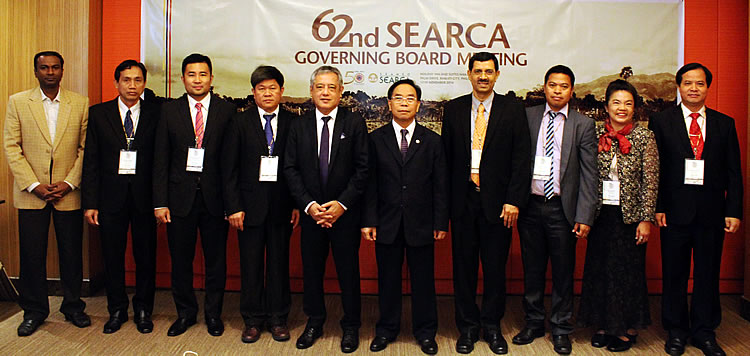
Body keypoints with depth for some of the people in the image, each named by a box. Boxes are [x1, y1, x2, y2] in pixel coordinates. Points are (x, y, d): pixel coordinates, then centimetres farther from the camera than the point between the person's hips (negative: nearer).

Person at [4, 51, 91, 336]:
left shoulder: (80, 104, 4)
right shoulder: (17, 102, 4)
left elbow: (85, 148, 2)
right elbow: (11, 147, 0)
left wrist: (69, 183, -8)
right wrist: (34, 185, -9)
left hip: (69, 193, 0)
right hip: (31, 193, 0)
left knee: (72, 253, 7)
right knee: (32, 254, 6)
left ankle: (73, 306, 23)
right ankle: (34, 311, 21)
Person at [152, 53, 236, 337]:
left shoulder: (227, 111, 1)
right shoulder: (169, 111, 5)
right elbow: (161, 160, 3)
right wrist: (160, 202, -3)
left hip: (215, 198, -1)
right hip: (180, 198, 1)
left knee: (216, 260, 9)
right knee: (180, 260, 10)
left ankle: (214, 314, 25)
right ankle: (185, 313, 28)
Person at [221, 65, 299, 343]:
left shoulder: (293, 123, 4)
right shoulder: (239, 123, 4)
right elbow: (228, 168, 1)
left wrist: (298, 204, -4)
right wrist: (233, 206, -6)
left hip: (282, 206, 0)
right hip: (250, 205, 0)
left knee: (279, 263, 7)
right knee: (251, 265, 7)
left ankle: (278, 319, 20)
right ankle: (253, 320, 20)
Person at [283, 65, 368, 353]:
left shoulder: (355, 123, -1)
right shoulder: (298, 126, 6)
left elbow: (362, 168, -6)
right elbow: (290, 169, 2)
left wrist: (342, 204, -13)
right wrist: (308, 205, -9)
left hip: (345, 211, -2)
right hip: (311, 211, 2)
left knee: (348, 270, 6)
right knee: (311, 270, 11)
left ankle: (351, 327, 22)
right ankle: (314, 323, 29)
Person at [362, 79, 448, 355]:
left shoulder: (432, 141, 5)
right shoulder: (375, 139, 3)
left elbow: (440, 185, 3)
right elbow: (370, 183, 1)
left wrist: (441, 222, -1)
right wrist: (368, 220, -5)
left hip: (421, 224, 0)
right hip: (387, 224, 0)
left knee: (423, 280, 9)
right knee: (388, 279, 10)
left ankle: (425, 332, 25)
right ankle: (386, 330, 27)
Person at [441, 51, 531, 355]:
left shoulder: (513, 110, 2)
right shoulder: (454, 109, 7)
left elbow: (521, 158, -2)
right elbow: (446, 155, 6)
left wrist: (514, 200, -10)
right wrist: (446, 199, 0)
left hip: (497, 201, -1)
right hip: (463, 199, 1)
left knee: (495, 267, 8)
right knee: (463, 265, 8)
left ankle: (492, 326, 25)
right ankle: (468, 327, 23)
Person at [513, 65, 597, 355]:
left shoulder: (583, 125, 1)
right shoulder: (527, 116, 5)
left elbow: (589, 175, -2)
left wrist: (584, 216, -8)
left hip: (562, 207, -1)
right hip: (530, 205, 2)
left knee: (563, 272, 8)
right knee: (532, 269, 13)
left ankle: (561, 330, 23)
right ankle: (534, 323, 29)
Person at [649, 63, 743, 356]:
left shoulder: (724, 124, 8)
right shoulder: (661, 122, 3)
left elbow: (734, 173, 6)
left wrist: (734, 211, -2)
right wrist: (658, 207, -8)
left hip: (712, 212, 2)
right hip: (675, 211, -2)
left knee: (708, 274, 10)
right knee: (674, 274, 7)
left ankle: (704, 332, 24)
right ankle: (676, 332, 22)